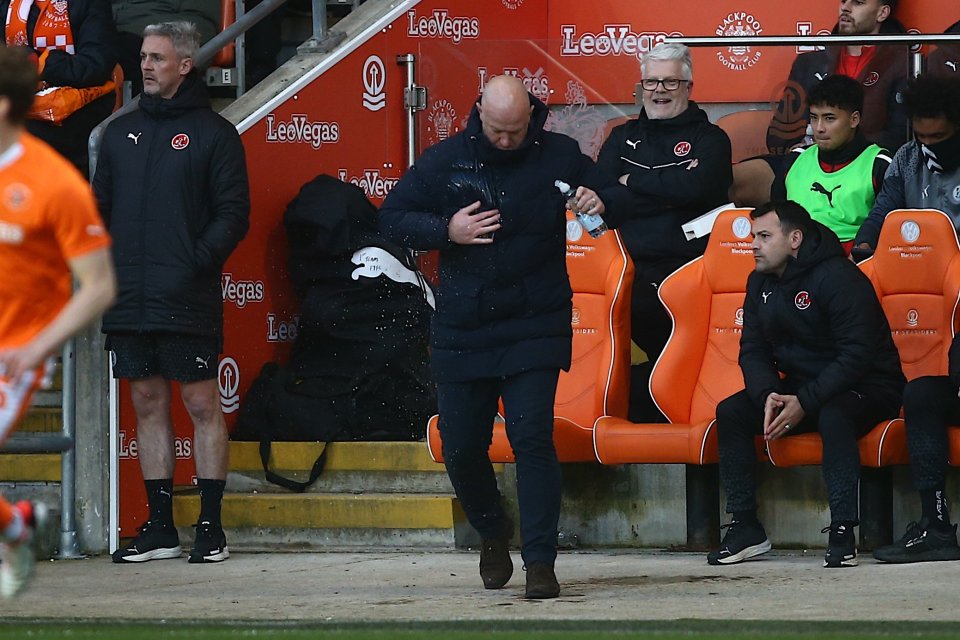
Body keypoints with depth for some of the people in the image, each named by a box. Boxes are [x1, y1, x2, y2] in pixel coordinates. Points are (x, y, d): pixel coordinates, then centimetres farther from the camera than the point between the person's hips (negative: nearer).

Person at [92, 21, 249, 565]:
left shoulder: (213, 133, 0)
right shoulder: (122, 133, 16)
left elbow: (234, 212, -5)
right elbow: (99, 206, 19)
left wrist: (198, 261, -16)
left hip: (188, 302, -5)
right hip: (128, 301, 5)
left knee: (203, 405, -2)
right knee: (149, 407, 8)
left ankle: (211, 528, 1)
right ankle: (160, 529, 12)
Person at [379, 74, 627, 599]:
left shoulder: (559, 156, 0)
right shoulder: (445, 160, 1)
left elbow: (615, 194, 12)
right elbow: (392, 218, 5)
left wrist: (601, 202, -12)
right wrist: (446, 230, -12)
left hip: (535, 325, -2)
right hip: (461, 330, 2)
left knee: (532, 436, -13)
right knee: (461, 444, 6)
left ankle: (540, 561, -10)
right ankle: (492, 531, 35)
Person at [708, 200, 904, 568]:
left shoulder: (838, 277, -19)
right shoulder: (760, 283, 6)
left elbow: (857, 354, -24)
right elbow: (753, 351, 5)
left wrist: (805, 403, -28)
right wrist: (768, 396, -17)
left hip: (867, 388, -7)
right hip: (800, 387, 7)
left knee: (833, 415, -40)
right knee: (730, 413, -13)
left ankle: (843, 532, -39)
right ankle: (745, 528, -11)